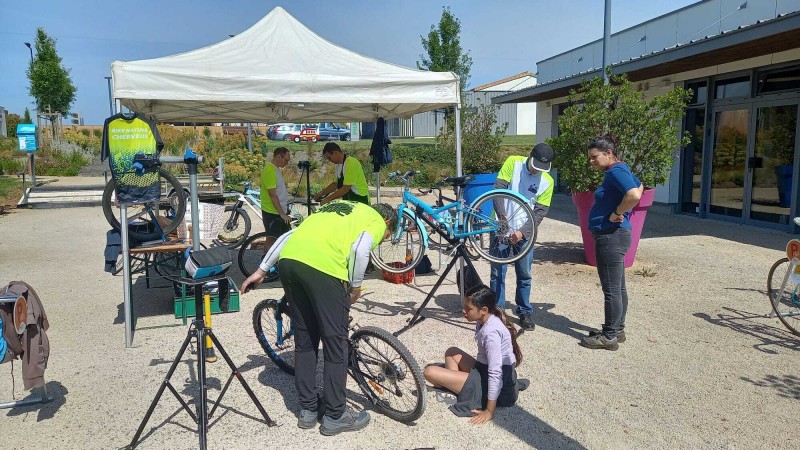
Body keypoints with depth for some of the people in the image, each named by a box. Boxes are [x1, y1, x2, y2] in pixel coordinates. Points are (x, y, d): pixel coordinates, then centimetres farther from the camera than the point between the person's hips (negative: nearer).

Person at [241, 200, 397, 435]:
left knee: (304, 340, 19)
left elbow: (288, 236, 27)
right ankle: (335, 416, 17)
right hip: (322, 266, -7)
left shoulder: (338, 209, 35)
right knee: (335, 343, 7)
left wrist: (261, 271, 28)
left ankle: (308, 410, 28)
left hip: (289, 259, 7)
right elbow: (360, 250, -7)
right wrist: (355, 287, 7)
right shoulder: (376, 221, 16)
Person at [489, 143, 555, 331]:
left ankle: (525, 312, 22)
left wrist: (523, 231, -17)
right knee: (497, 272, 1)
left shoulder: (547, 181, -3)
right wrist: (504, 217, -24)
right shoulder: (513, 162, -8)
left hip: (524, 230, 2)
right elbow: (498, 188, -13)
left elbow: (540, 212, -4)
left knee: (524, 274, 7)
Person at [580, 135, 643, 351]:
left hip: (610, 237, -11)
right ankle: (617, 330, 28)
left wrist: (616, 213, -19)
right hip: (615, 235, 11)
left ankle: (609, 337, 6)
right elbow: (639, 186, 30)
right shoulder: (620, 169, 13)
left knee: (612, 289, -3)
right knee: (618, 287, 17)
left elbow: (634, 195, -33)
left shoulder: (616, 171, -17)